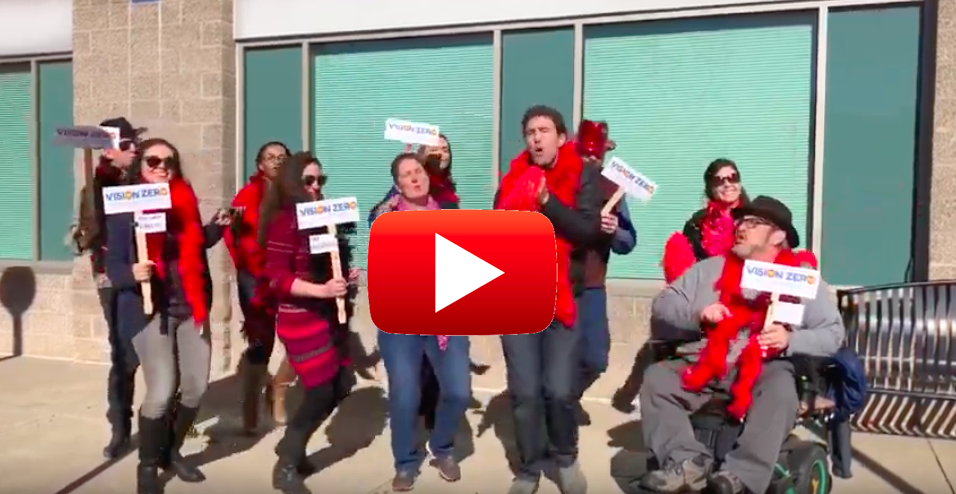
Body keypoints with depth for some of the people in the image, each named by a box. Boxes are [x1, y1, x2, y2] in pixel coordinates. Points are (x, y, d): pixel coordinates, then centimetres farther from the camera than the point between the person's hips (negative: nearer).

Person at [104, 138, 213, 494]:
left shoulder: (186, 203, 7)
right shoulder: (124, 207, -5)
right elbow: (113, 266, -7)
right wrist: (132, 273, -26)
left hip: (190, 308, 5)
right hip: (149, 310, -4)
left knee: (197, 386, 5)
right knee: (162, 392, -9)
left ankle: (171, 451, 29)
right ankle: (147, 465, 16)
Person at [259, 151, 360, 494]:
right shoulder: (284, 222, -12)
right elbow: (276, 277, -20)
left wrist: (347, 276, 2)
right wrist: (321, 290, -29)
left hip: (329, 314, 8)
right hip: (301, 319, -8)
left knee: (341, 386, 11)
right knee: (320, 392, -5)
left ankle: (291, 447, 29)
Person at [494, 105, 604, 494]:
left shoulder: (583, 176, 1)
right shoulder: (514, 178, 10)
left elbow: (589, 230, -12)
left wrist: (548, 202, -22)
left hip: (562, 296, -2)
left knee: (560, 390, -6)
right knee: (524, 392, 2)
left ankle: (566, 458, 23)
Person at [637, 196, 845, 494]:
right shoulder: (710, 268, 17)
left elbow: (833, 334, 6)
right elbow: (662, 305, 13)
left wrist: (790, 340, -13)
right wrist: (696, 315, -6)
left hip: (763, 370, -2)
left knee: (780, 388, -34)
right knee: (657, 376, -22)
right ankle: (688, 462, -31)